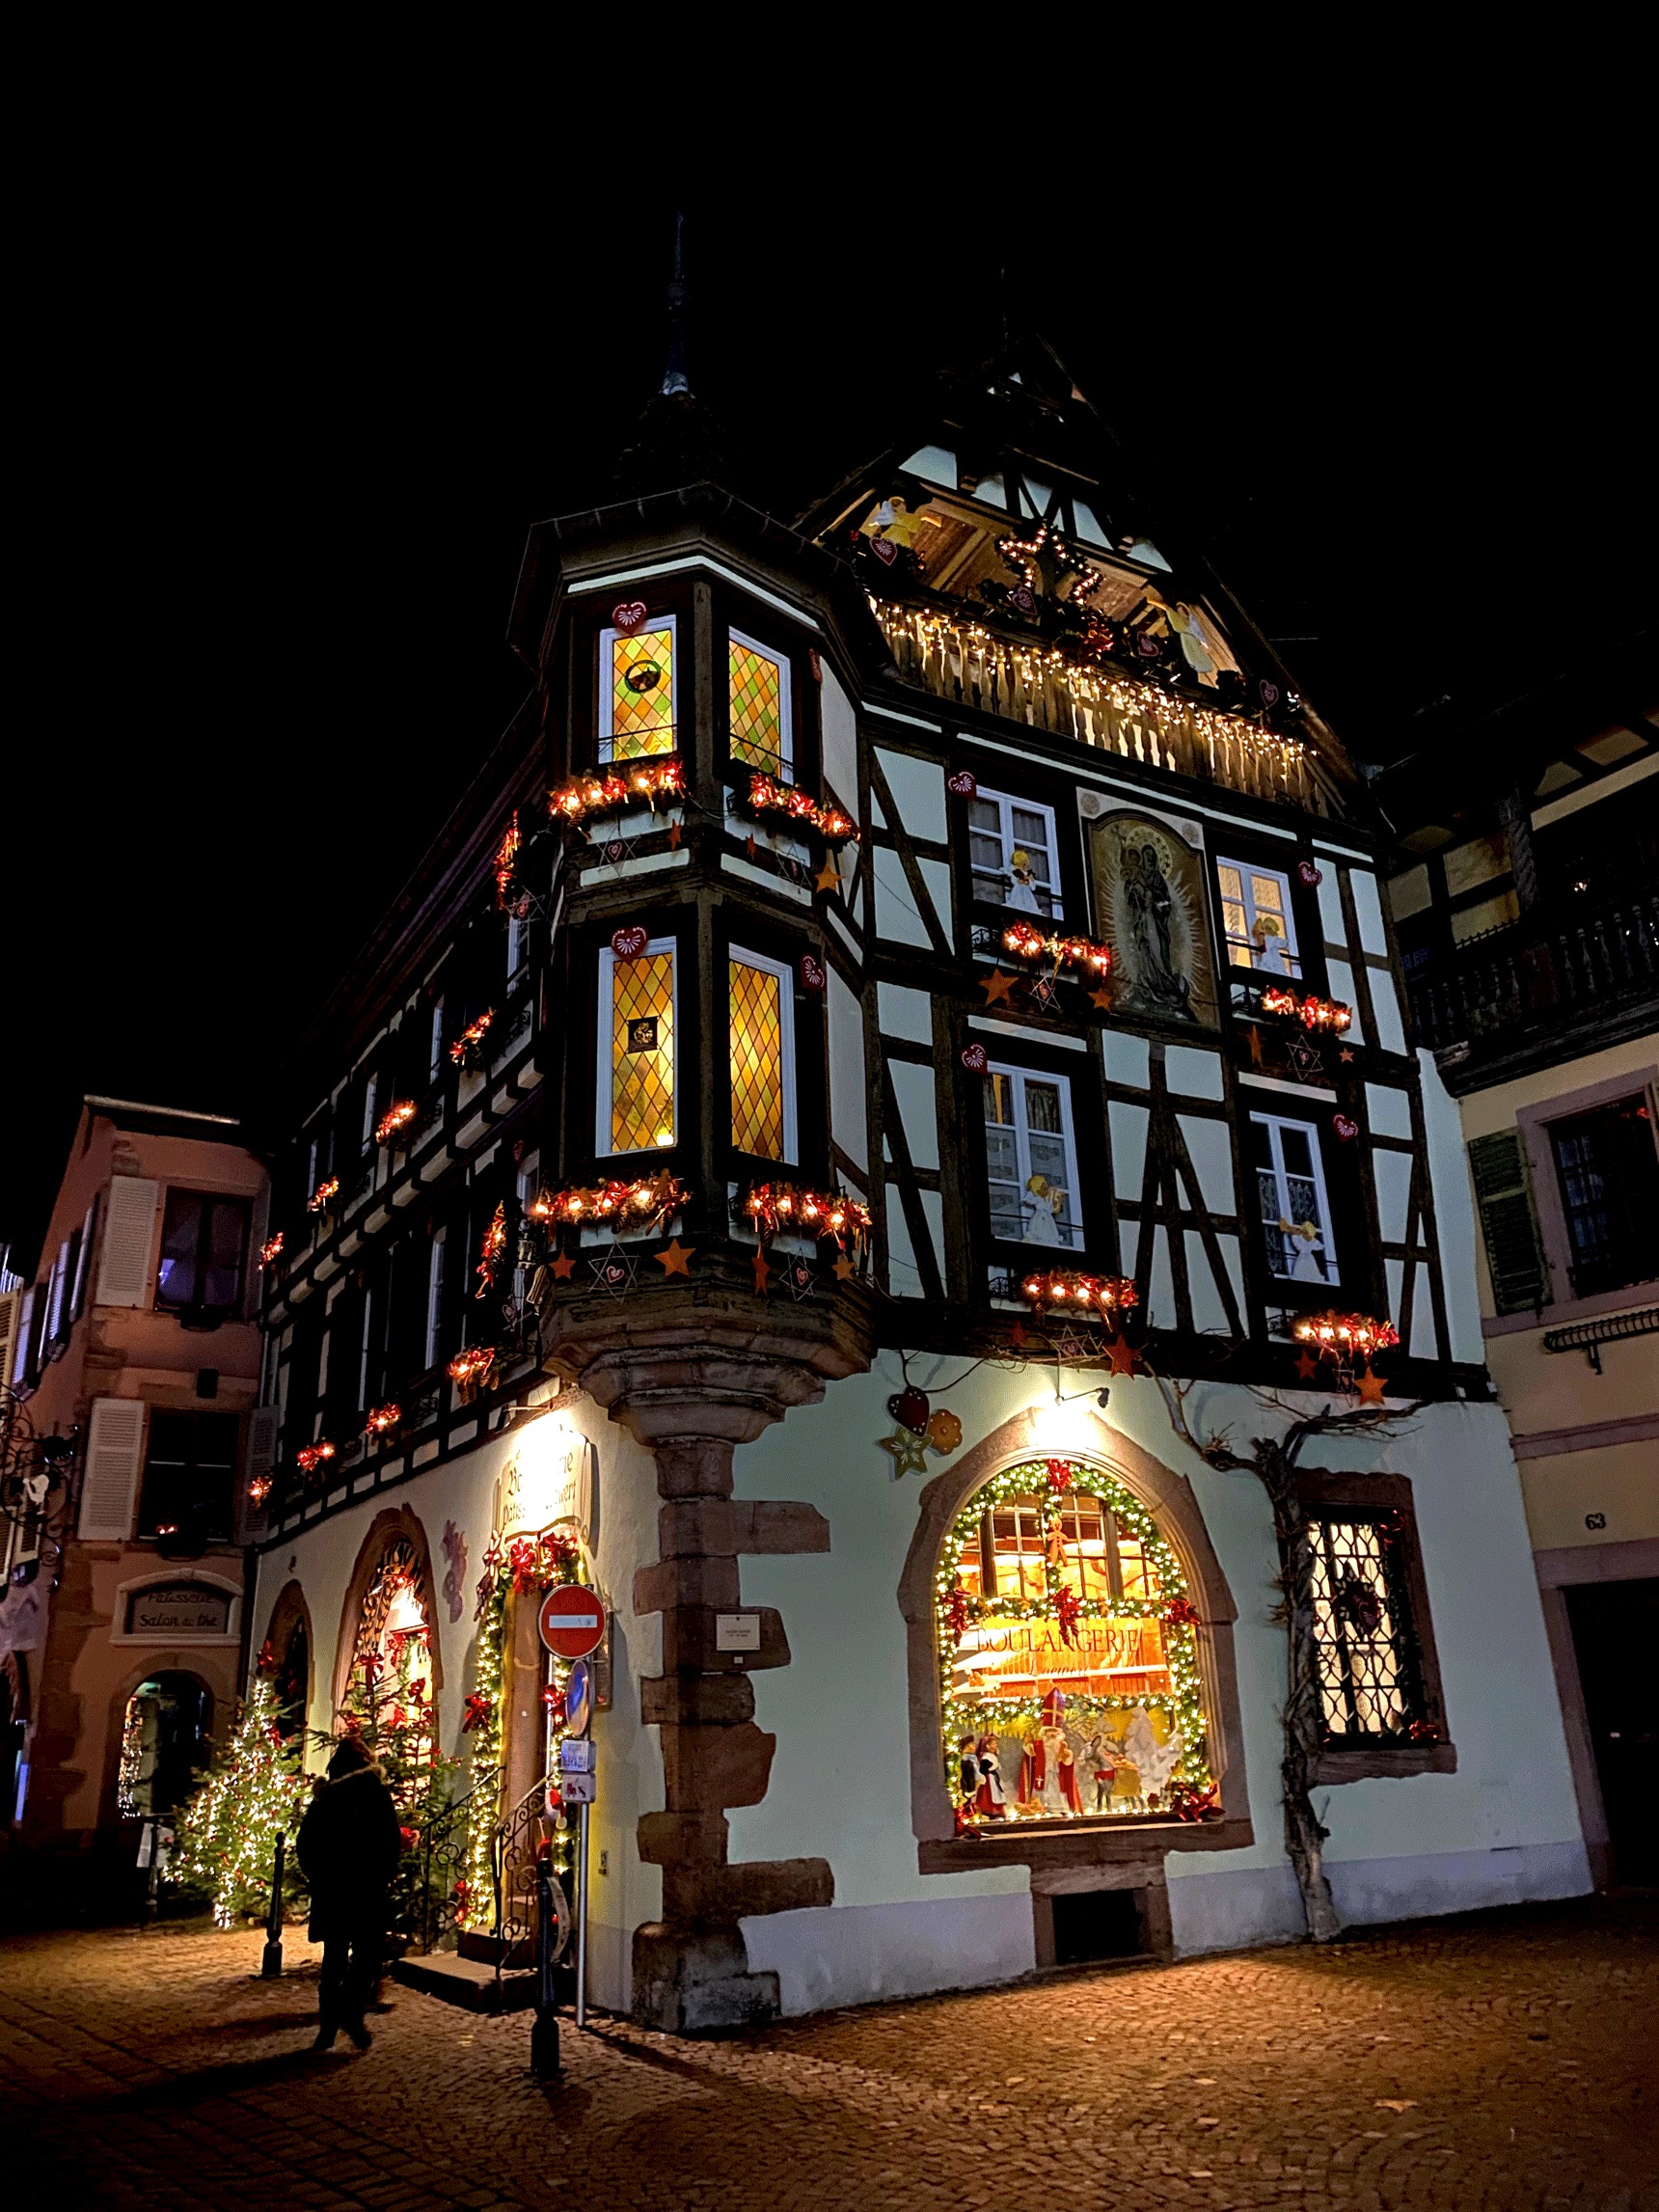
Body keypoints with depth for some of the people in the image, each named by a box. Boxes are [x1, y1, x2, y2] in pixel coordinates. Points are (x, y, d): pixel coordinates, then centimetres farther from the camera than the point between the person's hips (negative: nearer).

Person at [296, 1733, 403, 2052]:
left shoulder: (323, 1799, 5)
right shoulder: (376, 1794, -5)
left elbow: (303, 1845, 6)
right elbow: (392, 1840, -8)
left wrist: (319, 1876, 14)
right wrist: (381, 1878, 4)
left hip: (330, 1891, 4)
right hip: (366, 1891, -4)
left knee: (334, 1958, 13)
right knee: (367, 1954, 6)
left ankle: (328, 2026, 12)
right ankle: (352, 2012, -10)